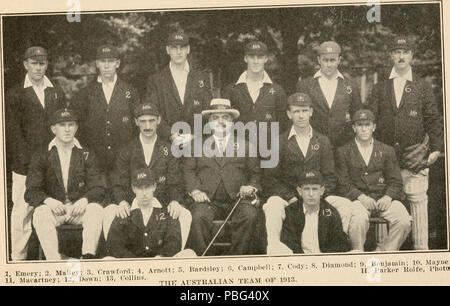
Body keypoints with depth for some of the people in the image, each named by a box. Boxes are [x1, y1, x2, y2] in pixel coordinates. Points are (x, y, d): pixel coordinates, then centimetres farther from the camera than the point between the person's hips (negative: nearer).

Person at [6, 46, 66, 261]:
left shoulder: (57, 93, 15)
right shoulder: (15, 95, 4)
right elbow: (13, 131, -1)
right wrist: (28, 159, -10)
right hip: (24, 165, -2)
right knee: (22, 211, -3)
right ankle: (18, 257, 5)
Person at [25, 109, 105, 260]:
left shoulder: (86, 155, 10)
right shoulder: (41, 156, 7)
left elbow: (98, 189, 4)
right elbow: (31, 192, 1)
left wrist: (85, 199, -19)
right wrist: (48, 200, -21)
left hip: (79, 207, 1)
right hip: (53, 207, -1)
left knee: (96, 210, -30)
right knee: (41, 214, -33)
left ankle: (88, 257, -35)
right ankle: (54, 260, -40)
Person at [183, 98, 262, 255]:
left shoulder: (244, 145, 22)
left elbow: (255, 173, 18)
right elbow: (188, 170, 12)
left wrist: (251, 187, -4)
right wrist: (194, 190, -8)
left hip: (237, 199, 1)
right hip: (207, 199, 0)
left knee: (250, 216, -31)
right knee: (198, 217, -32)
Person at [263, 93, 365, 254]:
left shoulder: (322, 142, 17)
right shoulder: (279, 143, 10)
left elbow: (330, 177, 11)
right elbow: (271, 179, 3)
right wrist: (291, 197, -13)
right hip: (288, 197, -2)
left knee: (346, 206, -25)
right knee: (273, 205, -36)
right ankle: (273, 247, -49)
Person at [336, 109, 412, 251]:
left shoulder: (387, 151, 18)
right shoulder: (343, 152, 12)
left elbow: (395, 181, 11)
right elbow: (343, 184, 3)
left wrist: (388, 197, -10)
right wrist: (361, 197, -14)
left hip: (384, 198, 2)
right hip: (357, 199, -2)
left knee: (404, 221, -26)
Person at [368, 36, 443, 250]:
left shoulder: (422, 87, 9)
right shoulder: (380, 89, 13)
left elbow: (433, 118, 7)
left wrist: (436, 148, -1)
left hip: (415, 152, -1)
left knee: (418, 199, -3)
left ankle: (421, 247, 4)